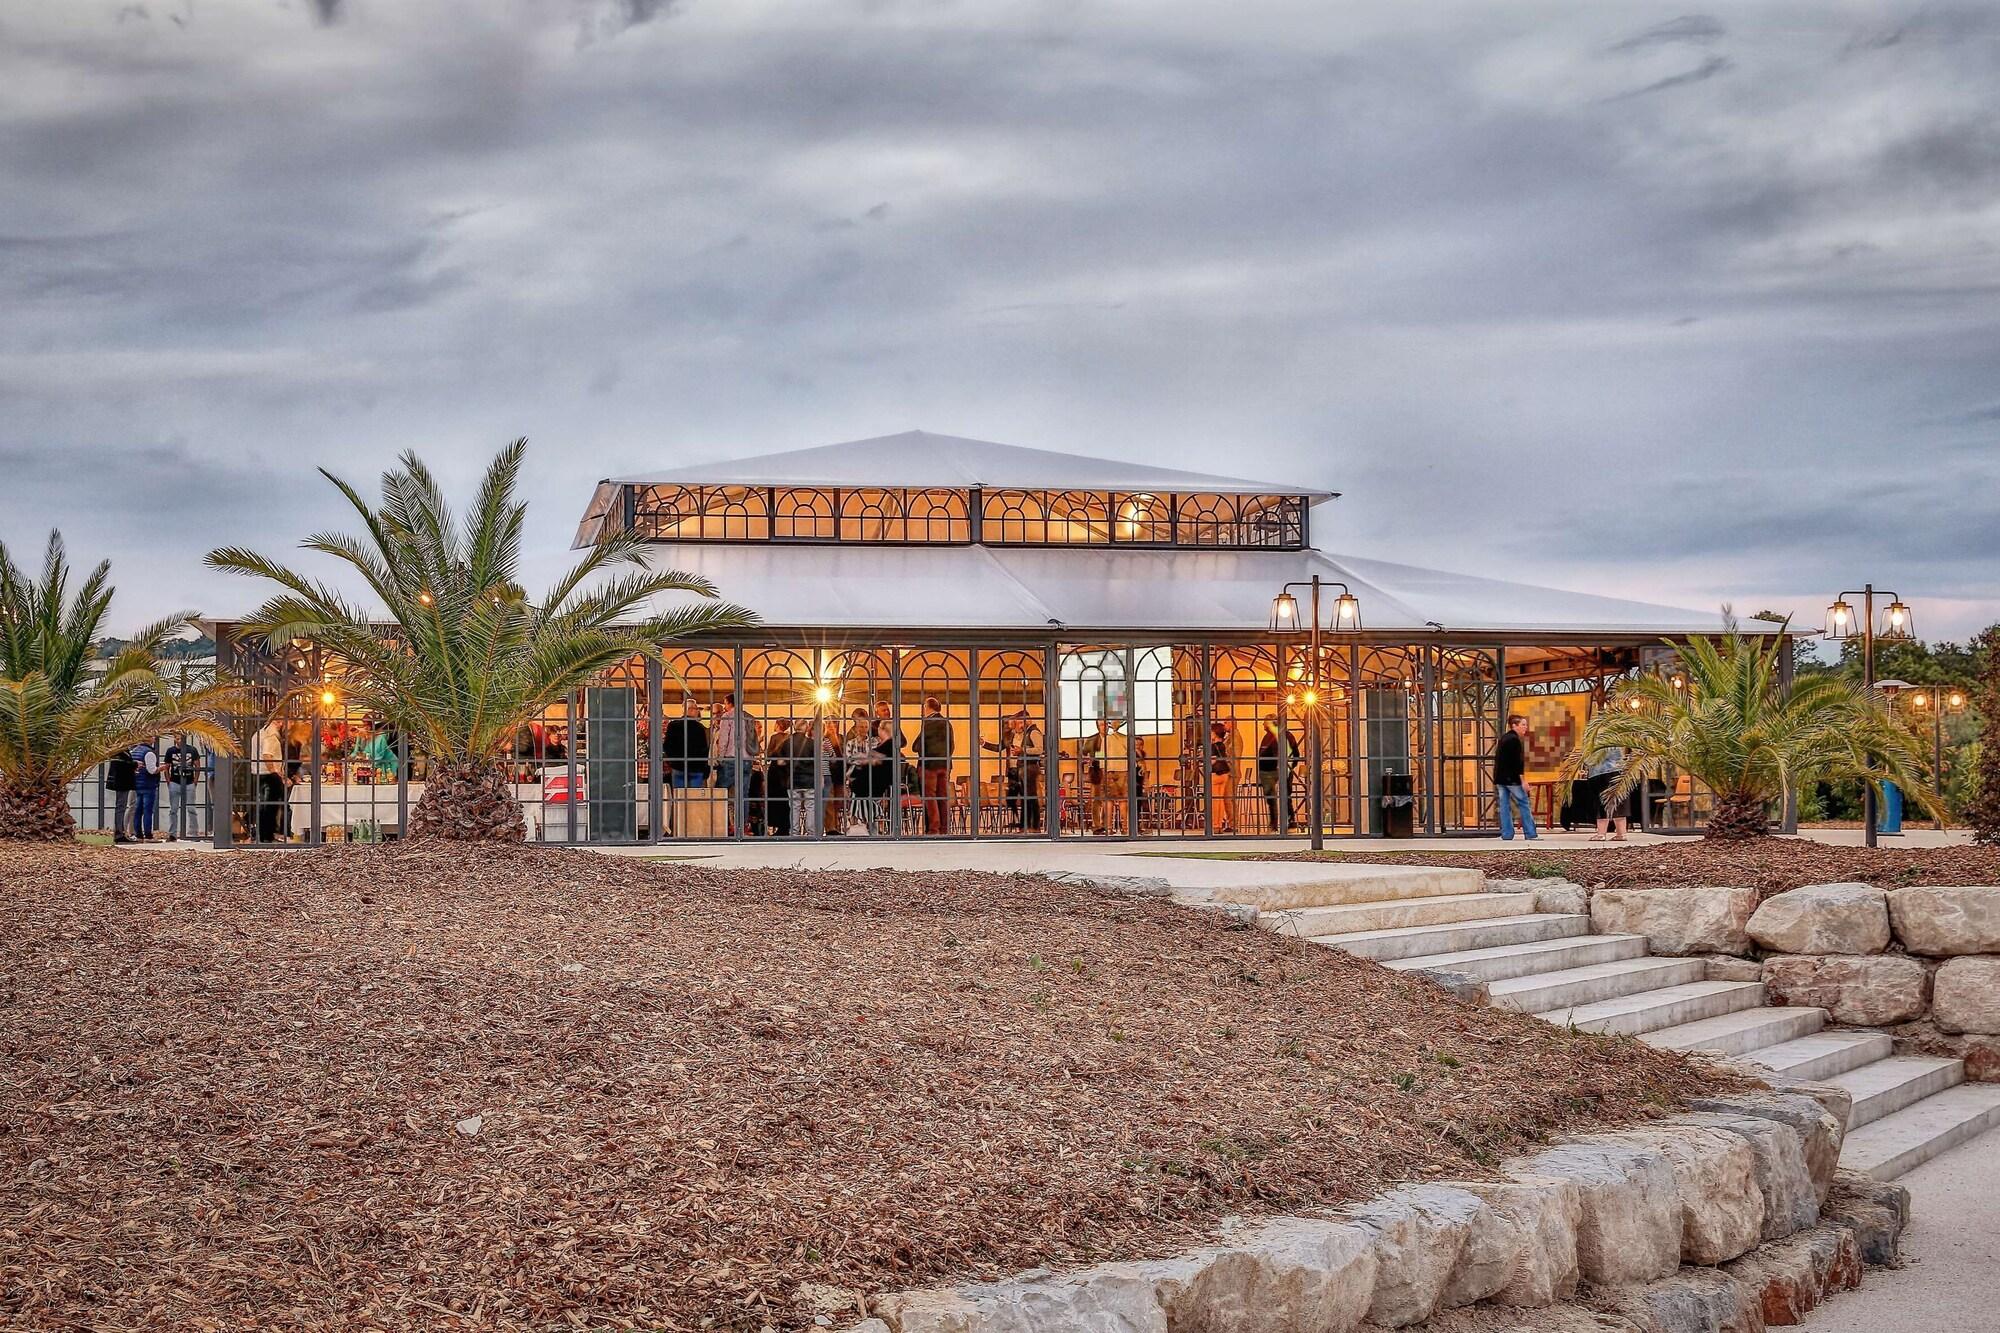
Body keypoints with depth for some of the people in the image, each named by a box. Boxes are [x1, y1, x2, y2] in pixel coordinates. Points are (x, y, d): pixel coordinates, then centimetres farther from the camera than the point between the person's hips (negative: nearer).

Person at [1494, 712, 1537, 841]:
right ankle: (1530, 835, -1)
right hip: (1512, 778, -9)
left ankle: (1506, 835, 6)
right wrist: (1523, 780, -16)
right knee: (1524, 804, -1)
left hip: (1500, 778, 9)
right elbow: (1518, 762, -18)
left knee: (1504, 805, 7)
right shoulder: (1515, 740, -13)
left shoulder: (1503, 738, 14)